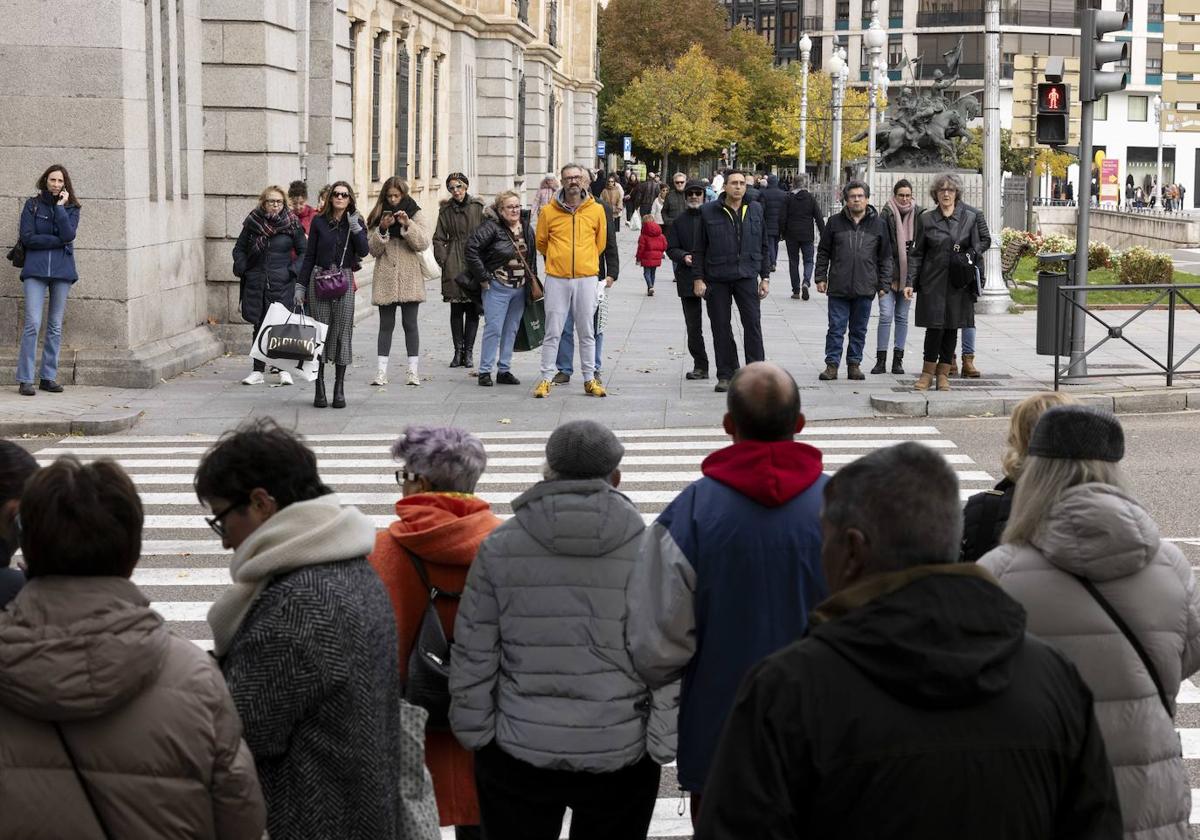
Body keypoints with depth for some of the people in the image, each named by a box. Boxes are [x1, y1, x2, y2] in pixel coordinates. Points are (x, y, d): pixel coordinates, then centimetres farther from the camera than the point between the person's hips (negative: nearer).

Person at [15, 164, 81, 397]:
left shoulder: (71, 208, 9)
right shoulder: (32, 205, 6)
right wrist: (58, 240, -7)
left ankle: (48, 377, 11)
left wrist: (60, 207, -9)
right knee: (32, 323, -11)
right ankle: (25, 380, -9)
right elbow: (27, 237, -4)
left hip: (62, 270, 2)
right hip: (36, 269, -2)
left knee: (56, 326, 5)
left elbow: (69, 234, -8)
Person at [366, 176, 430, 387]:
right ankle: (381, 371, 2)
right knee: (386, 325, 2)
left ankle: (413, 370, 3)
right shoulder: (378, 217, 9)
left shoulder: (415, 215, 5)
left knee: (410, 324, 0)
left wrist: (407, 225, -18)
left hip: (409, 277, -1)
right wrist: (382, 229, -13)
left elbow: (423, 243, -7)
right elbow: (373, 249, 2)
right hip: (385, 278, 1)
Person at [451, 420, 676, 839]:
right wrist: (660, 748, 2)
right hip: (620, 755, 0)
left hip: (519, 755, 0)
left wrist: (475, 735, 8)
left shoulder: (499, 548, -4)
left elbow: (472, 657, -2)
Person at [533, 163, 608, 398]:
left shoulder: (596, 210, 3)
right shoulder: (549, 211, 0)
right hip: (557, 279, -1)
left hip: (586, 279, 1)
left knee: (587, 332, 7)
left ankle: (589, 380, 14)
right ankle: (546, 379, 7)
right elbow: (541, 243, 13)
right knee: (553, 332, 1)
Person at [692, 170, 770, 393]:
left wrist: (765, 277, 9)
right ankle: (725, 375, 11)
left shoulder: (755, 210, 7)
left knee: (753, 323, -7)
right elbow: (699, 248, 4)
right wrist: (698, 278, -2)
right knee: (721, 327, 3)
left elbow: (763, 246, 13)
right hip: (717, 278, -1)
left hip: (747, 276, 1)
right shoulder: (709, 212, 0)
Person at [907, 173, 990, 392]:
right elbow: (917, 253, 5)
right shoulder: (926, 219, 4)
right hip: (933, 281, -1)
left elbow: (985, 240, 15)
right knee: (935, 326, -7)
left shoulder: (970, 217, 4)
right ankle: (928, 372, 3)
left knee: (952, 327, 4)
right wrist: (910, 282, -1)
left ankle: (943, 373, 13)